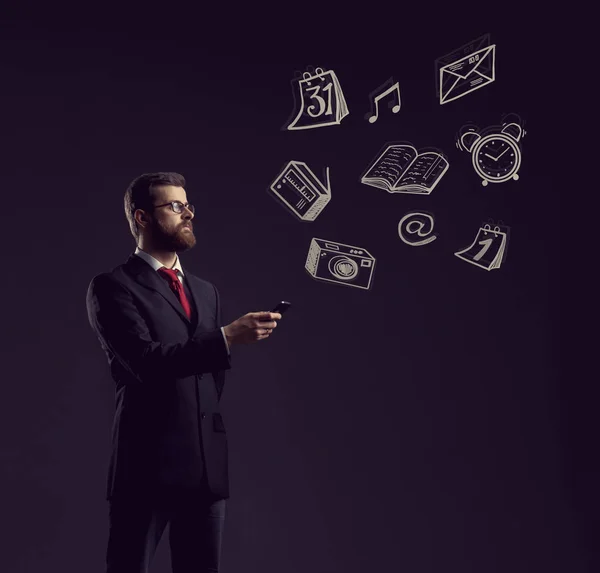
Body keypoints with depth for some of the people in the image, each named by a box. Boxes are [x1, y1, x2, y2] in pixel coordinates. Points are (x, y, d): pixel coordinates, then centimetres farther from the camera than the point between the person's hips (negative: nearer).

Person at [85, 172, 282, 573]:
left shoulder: (207, 292, 18)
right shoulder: (112, 287, -4)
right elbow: (147, 361, -17)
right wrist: (228, 337, -20)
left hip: (208, 465, 6)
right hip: (147, 465, -6)